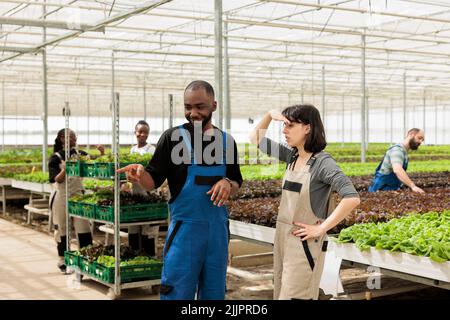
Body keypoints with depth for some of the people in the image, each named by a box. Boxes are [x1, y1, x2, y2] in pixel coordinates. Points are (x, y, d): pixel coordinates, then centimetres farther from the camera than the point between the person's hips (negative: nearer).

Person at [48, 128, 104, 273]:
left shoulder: (80, 154, 5)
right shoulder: (56, 158, -6)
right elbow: (57, 179, -13)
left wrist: (101, 153, -19)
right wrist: (66, 167, -28)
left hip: (78, 194, 3)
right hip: (61, 196, -3)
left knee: (84, 226, -2)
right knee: (62, 228, 7)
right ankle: (62, 260, 20)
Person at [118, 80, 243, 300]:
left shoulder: (226, 141, 6)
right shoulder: (173, 137, -5)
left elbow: (237, 185, 14)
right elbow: (153, 182, -6)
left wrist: (228, 184, -9)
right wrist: (140, 174, -28)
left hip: (218, 227, 4)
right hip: (184, 227, -4)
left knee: (214, 293, 15)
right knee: (177, 293, 0)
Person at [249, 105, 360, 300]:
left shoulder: (322, 162, -15)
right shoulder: (292, 156, 5)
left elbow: (352, 198, -26)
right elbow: (256, 139, 17)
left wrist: (321, 228, -20)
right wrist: (269, 115, 0)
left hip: (304, 244, -7)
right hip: (283, 239, 7)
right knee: (281, 294, 15)